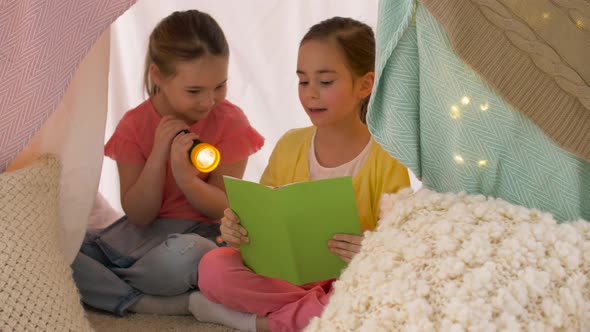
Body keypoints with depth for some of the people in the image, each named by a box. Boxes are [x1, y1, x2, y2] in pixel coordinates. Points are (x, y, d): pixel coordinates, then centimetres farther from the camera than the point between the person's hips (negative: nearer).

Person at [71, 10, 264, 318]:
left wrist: (185, 175, -28)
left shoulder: (230, 121, -7)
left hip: (203, 234, -4)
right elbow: (139, 215, -5)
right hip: (143, 232, 4)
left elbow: (224, 209, -8)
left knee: (185, 254, -43)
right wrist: (159, 154, -19)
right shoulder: (134, 125, -2)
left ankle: (104, 282, -13)